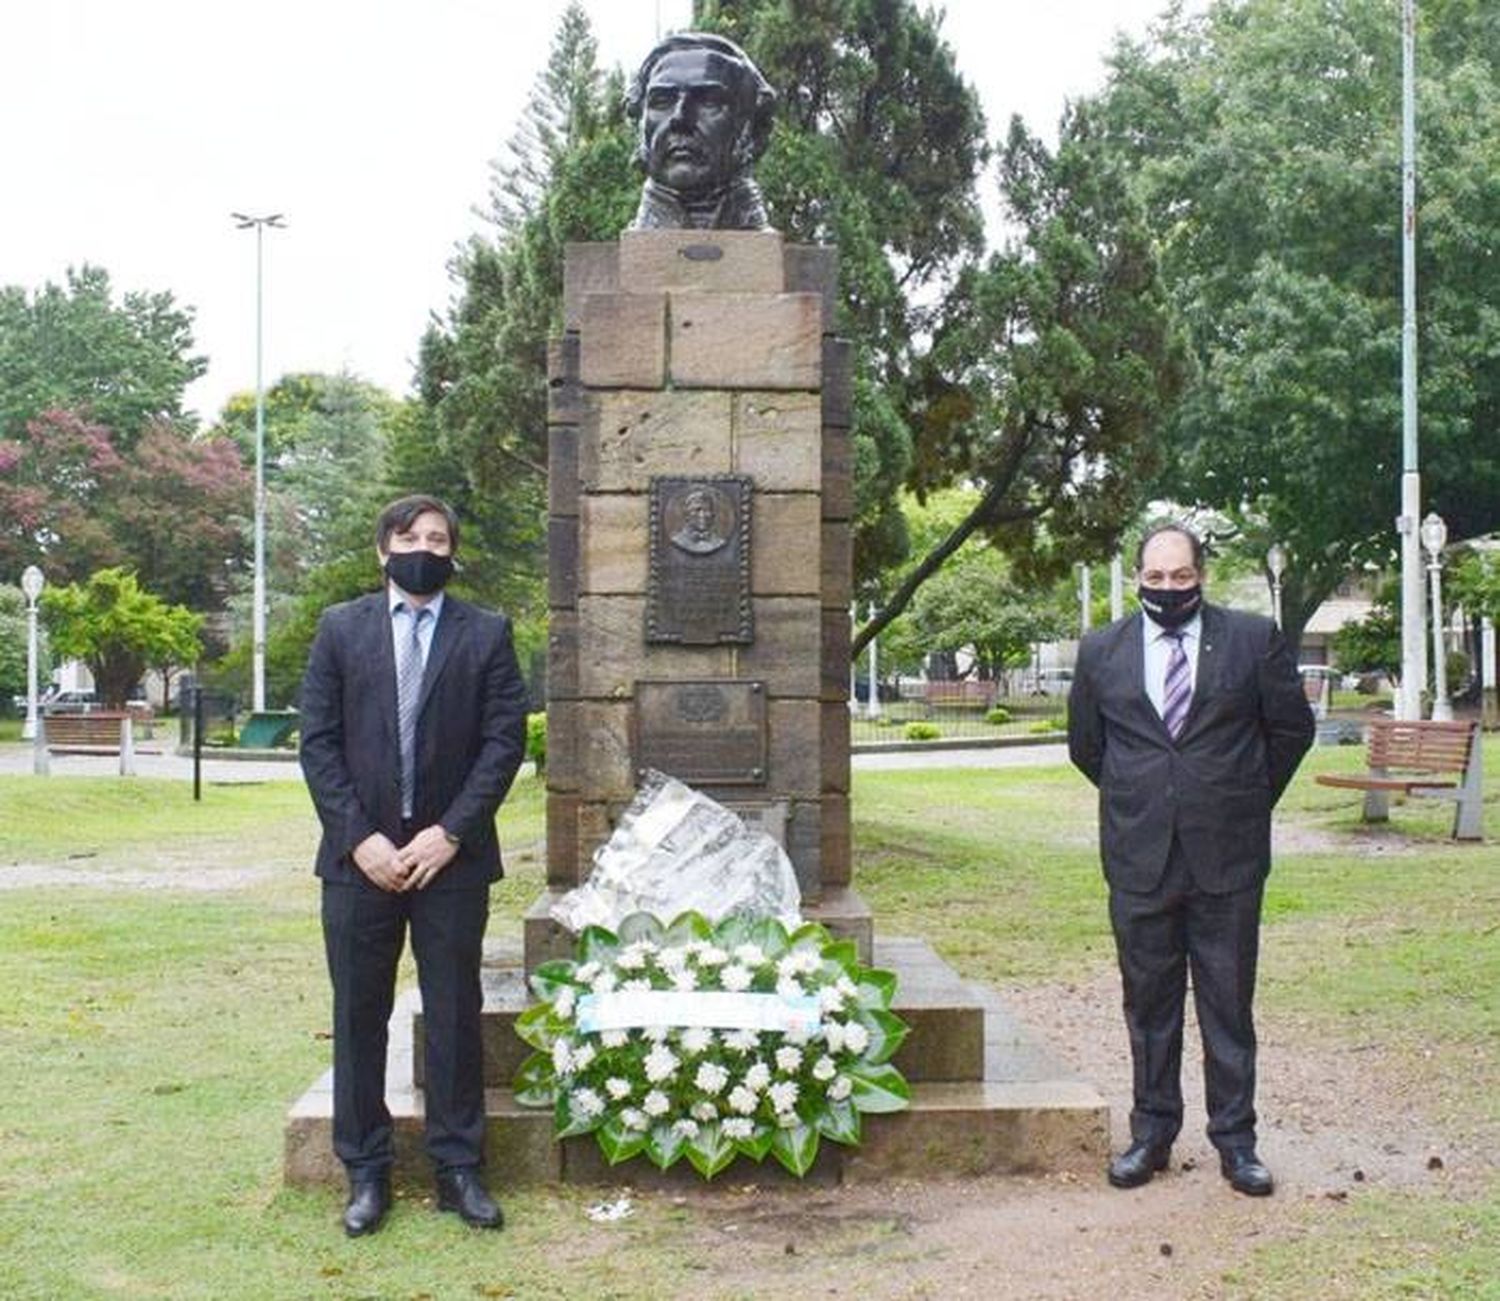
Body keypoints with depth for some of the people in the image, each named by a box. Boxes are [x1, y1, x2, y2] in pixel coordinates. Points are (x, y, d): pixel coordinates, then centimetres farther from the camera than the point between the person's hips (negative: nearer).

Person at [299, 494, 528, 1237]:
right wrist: (358, 837, -8)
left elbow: (505, 738, -1)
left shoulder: (486, 634, 5)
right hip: (361, 856, 1)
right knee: (359, 1016, 6)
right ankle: (366, 1171, 17)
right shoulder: (341, 628, 7)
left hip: (450, 856, -1)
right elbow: (318, 739, 2)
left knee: (454, 1017, 5)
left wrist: (451, 832, -10)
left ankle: (457, 1167, 16)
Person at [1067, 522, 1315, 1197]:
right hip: (1139, 857, 2)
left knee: (1228, 1002, 5)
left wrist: (1250, 800, 11)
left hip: (1227, 856, -1)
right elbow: (1085, 744, 16)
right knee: (1149, 1001, 10)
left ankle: (1235, 1139, 16)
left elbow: (1293, 728, 9)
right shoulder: (1101, 650, 5)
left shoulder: (1254, 639, 0)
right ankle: (1152, 1132, 21)